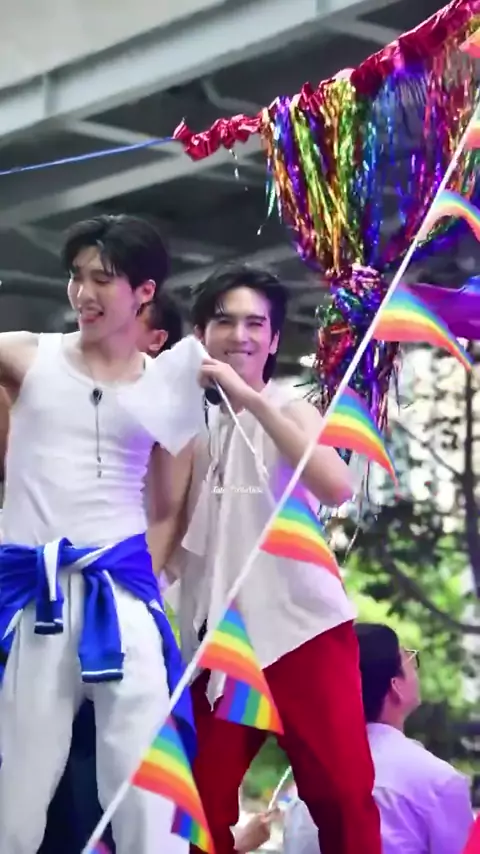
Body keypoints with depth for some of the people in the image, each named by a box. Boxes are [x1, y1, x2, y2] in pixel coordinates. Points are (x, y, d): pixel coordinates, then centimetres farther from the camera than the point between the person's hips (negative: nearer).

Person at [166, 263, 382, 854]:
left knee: (343, 793, -9)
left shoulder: (290, 409, 4)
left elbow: (336, 487, -17)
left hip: (301, 623, -3)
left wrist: (251, 399, -20)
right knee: (207, 804, 3)